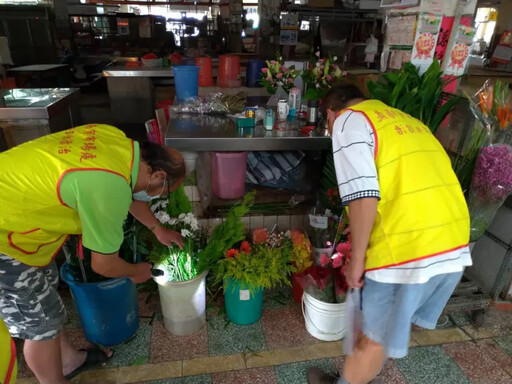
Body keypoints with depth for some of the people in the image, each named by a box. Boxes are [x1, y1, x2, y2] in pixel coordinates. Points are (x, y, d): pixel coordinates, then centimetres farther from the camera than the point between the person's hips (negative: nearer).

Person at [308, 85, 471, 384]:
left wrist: (356, 260, -7)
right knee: (393, 323, 27)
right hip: (454, 242, 9)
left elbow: (364, 196, -17)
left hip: (408, 248, -8)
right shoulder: (406, 120, 22)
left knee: (375, 338, 14)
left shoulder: (349, 121, -3)